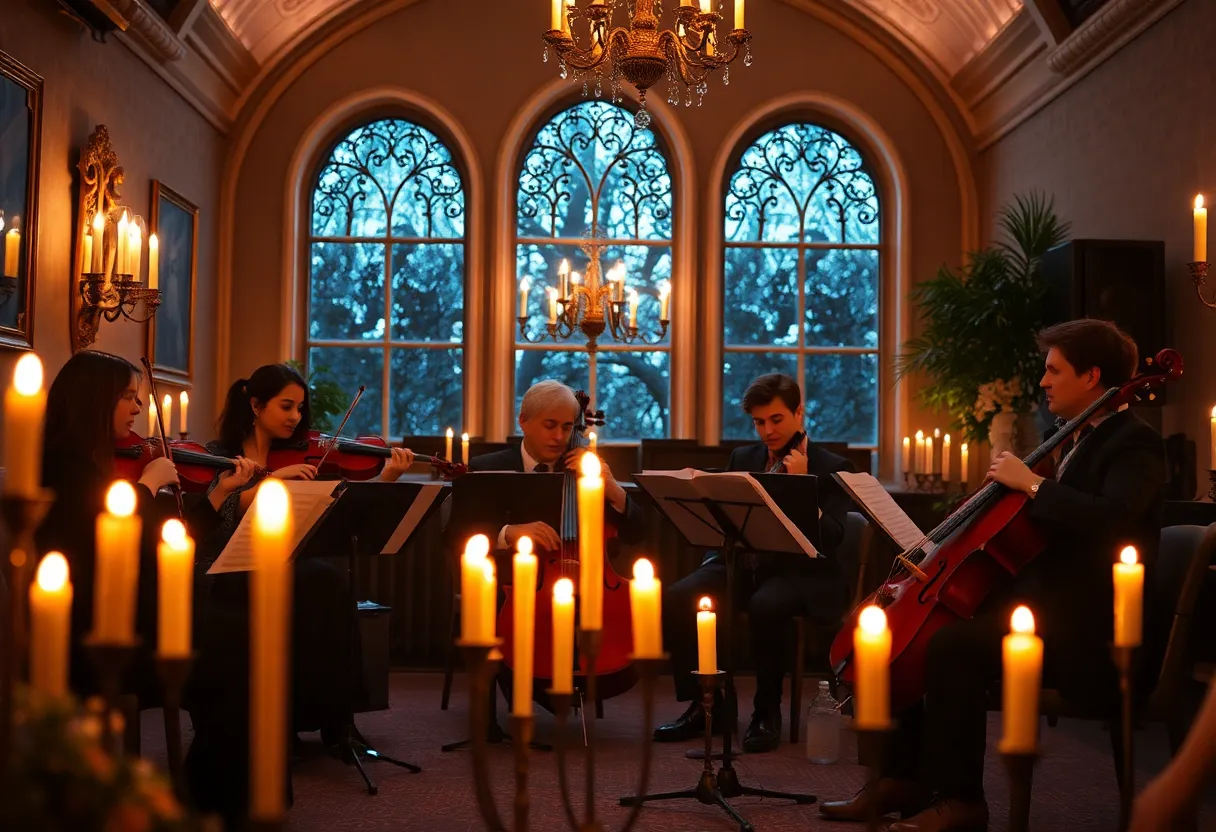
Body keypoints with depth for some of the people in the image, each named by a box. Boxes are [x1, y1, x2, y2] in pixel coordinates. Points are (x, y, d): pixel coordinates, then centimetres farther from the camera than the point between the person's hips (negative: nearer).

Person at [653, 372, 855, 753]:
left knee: (765, 605, -39)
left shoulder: (831, 467, 2)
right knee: (677, 598, -23)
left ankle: (767, 712, -17)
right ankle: (706, 703, -8)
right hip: (744, 561, 5)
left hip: (799, 569, -4)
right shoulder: (742, 458, 16)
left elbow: (832, 538, -10)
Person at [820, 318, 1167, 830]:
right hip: (1043, 604, 10)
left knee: (952, 644, -28)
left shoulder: (1134, 444, -11)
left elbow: (1111, 518, -31)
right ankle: (905, 779, 7)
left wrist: (1032, 482, -23)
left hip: (1091, 630, -10)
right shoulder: (1081, 439, 18)